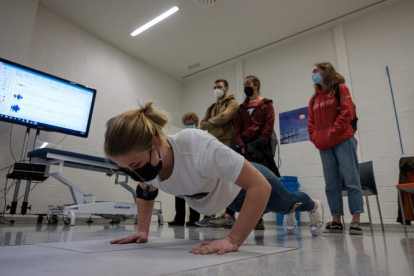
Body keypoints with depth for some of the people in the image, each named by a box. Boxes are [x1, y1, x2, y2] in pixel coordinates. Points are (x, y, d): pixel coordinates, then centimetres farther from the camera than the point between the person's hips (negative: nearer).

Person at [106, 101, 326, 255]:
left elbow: (260, 186, -43)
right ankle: (289, 214, 70)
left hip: (246, 184, -5)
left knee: (287, 203, 29)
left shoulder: (199, 148, -47)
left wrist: (233, 240, -44)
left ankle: (314, 206, 63)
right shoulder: (141, 159, -26)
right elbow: (145, 192, -3)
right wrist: (143, 231, -12)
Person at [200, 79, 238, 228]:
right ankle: (210, 215, 11)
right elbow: (203, 125, 13)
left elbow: (224, 117, -13)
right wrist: (216, 123, -3)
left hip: (227, 144, -7)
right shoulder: (211, 107, 25)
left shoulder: (232, 103, 5)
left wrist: (211, 121, 3)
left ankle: (229, 216, -10)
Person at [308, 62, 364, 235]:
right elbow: (311, 123, 17)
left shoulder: (341, 89, 5)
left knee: (351, 180, -4)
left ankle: (356, 221, 0)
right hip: (324, 146, 5)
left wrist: (333, 132, -13)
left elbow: (347, 113, -8)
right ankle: (336, 221, 10)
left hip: (343, 141, -5)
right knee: (331, 184, 5)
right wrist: (315, 138, 1)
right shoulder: (313, 99, 19)